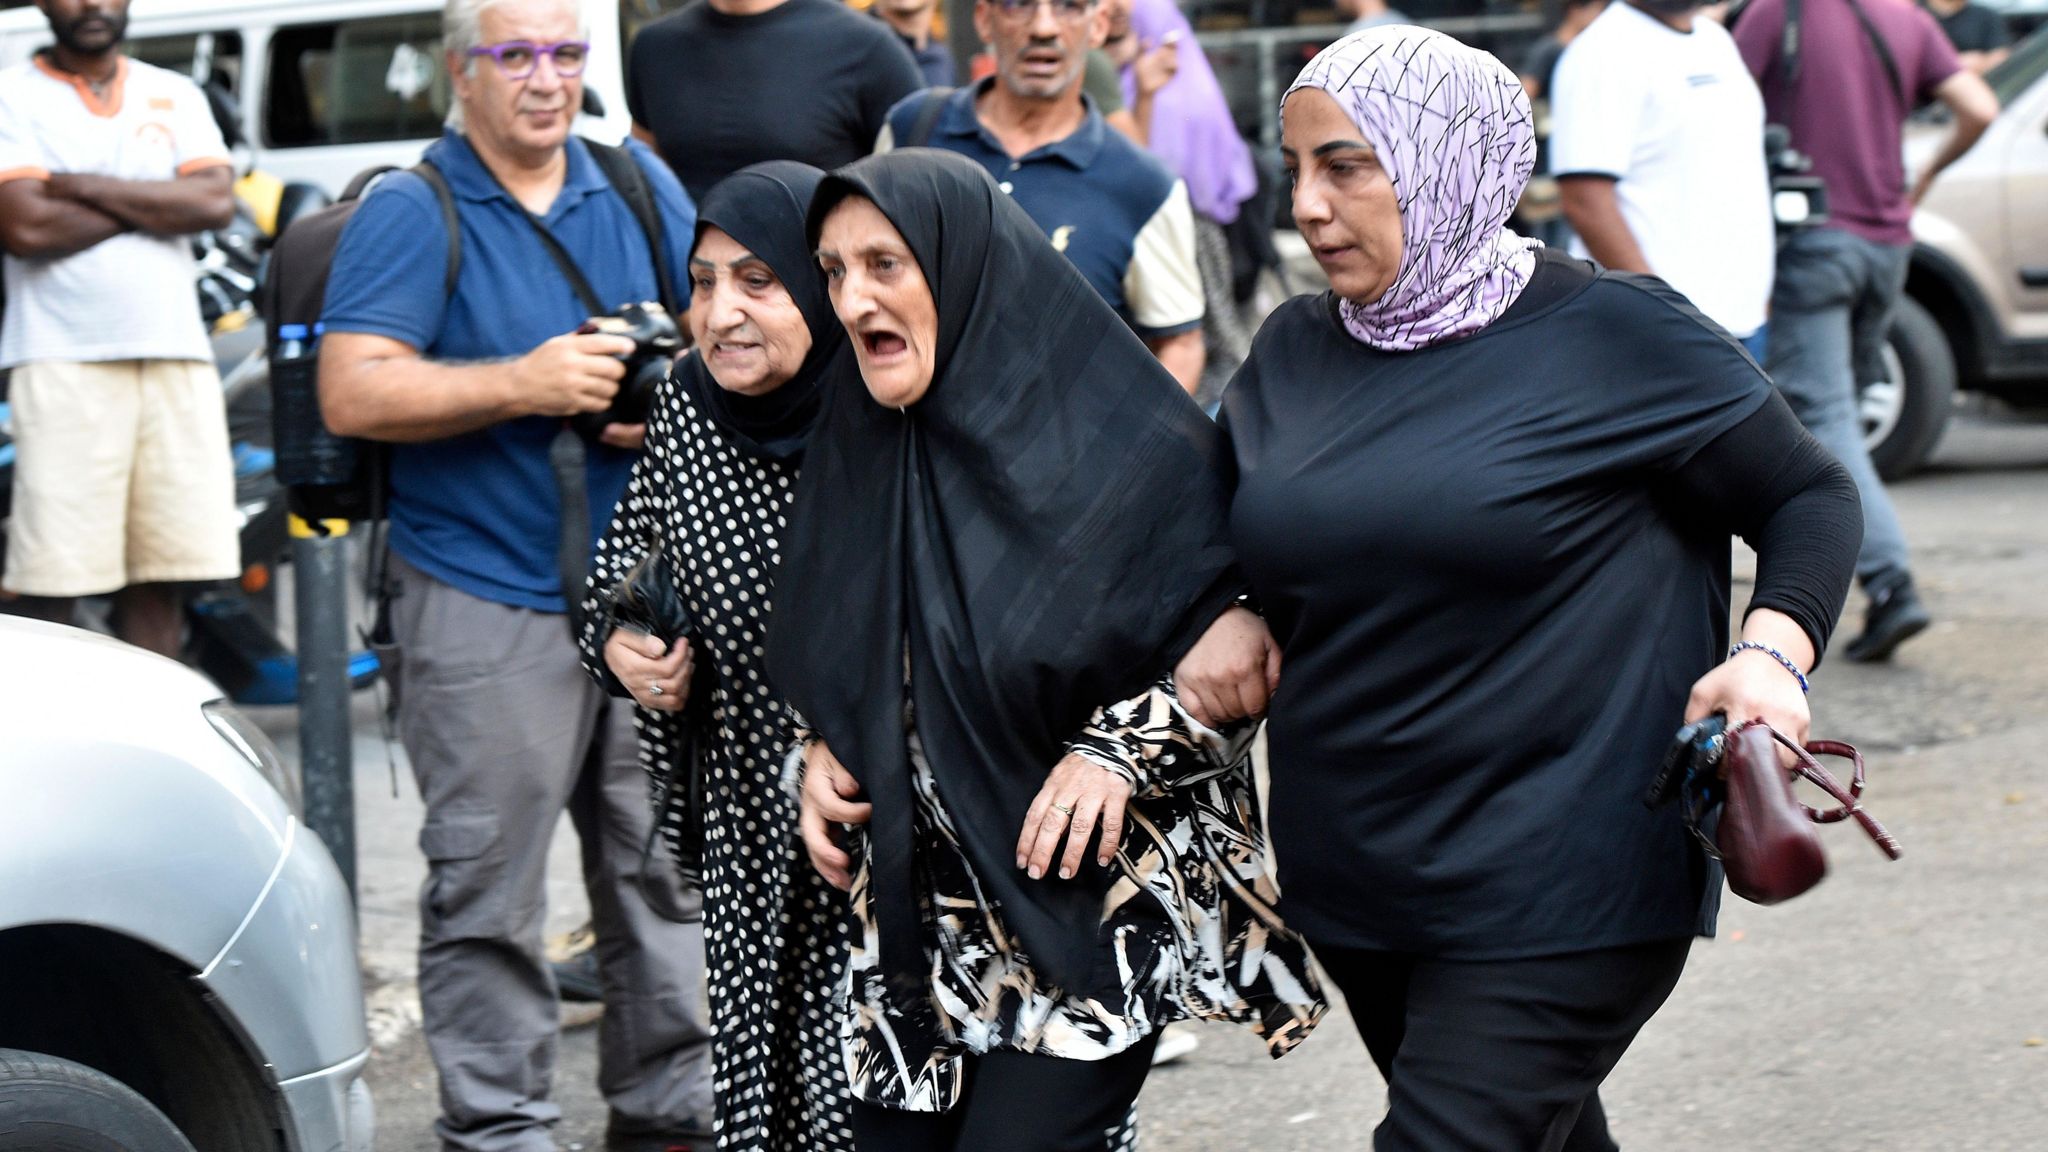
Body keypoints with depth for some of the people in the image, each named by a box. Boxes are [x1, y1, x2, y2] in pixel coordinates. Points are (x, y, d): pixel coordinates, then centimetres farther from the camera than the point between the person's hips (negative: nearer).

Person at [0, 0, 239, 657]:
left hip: (176, 356, 4)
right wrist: (154, 203, -3)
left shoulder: (174, 96, 16)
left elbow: (216, 203, 0)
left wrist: (86, 187, -5)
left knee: (161, 581, 4)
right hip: (66, 363, -4)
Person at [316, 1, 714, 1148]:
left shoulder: (640, 186, 12)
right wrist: (523, 384, -19)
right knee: (489, 885, -5)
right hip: (488, 606, -5)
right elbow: (351, 394, -12)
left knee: (668, 862, 10)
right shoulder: (412, 212, -3)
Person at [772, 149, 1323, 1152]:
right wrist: (824, 752, 2)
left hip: (1095, 891, -5)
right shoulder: (856, 448, 4)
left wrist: (1123, 747, -16)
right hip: (917, 908, 5)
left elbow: (1237, 631, -6)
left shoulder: (1125, 443, -12)